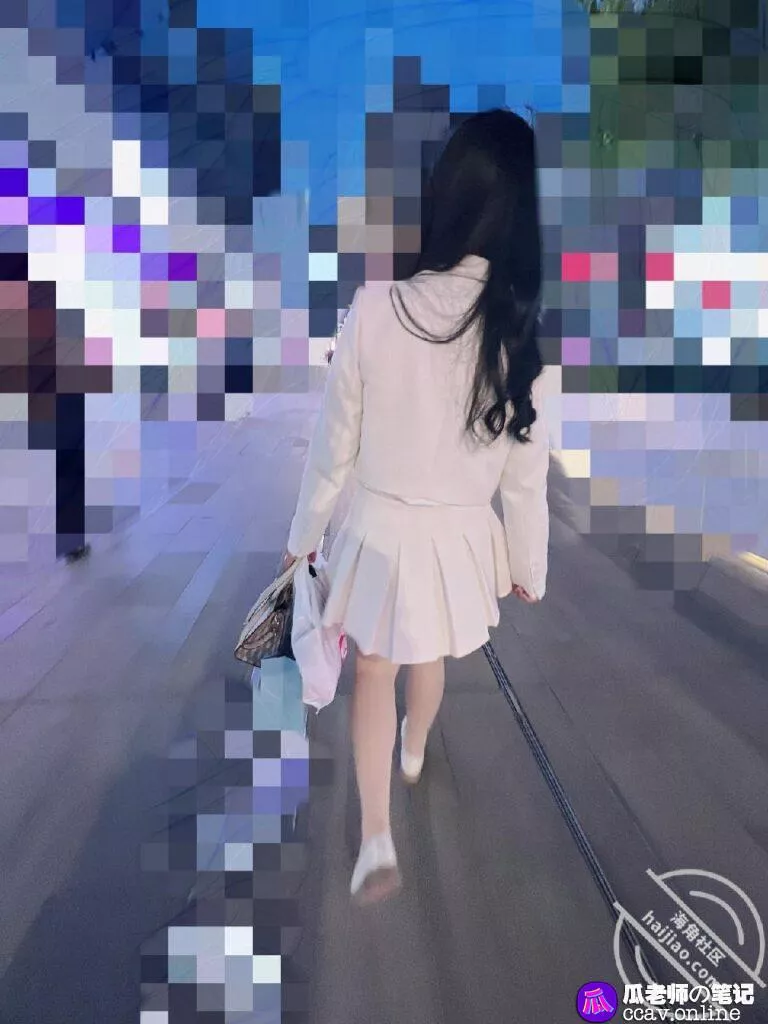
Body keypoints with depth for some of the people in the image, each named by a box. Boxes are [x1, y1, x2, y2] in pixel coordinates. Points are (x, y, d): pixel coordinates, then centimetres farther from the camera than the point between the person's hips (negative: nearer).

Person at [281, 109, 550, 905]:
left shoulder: (375, 307, -19)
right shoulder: (523, 331, -16)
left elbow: (335, 444, -11)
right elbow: (526, 474, -9)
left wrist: (303, 532, 5)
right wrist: (530, 566, 7)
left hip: (378, 529, -1)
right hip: (459, 536, 2)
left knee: (374, 669, 21)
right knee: (429, 661, 29)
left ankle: (376, 839, 18)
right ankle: (414, 751, 58)